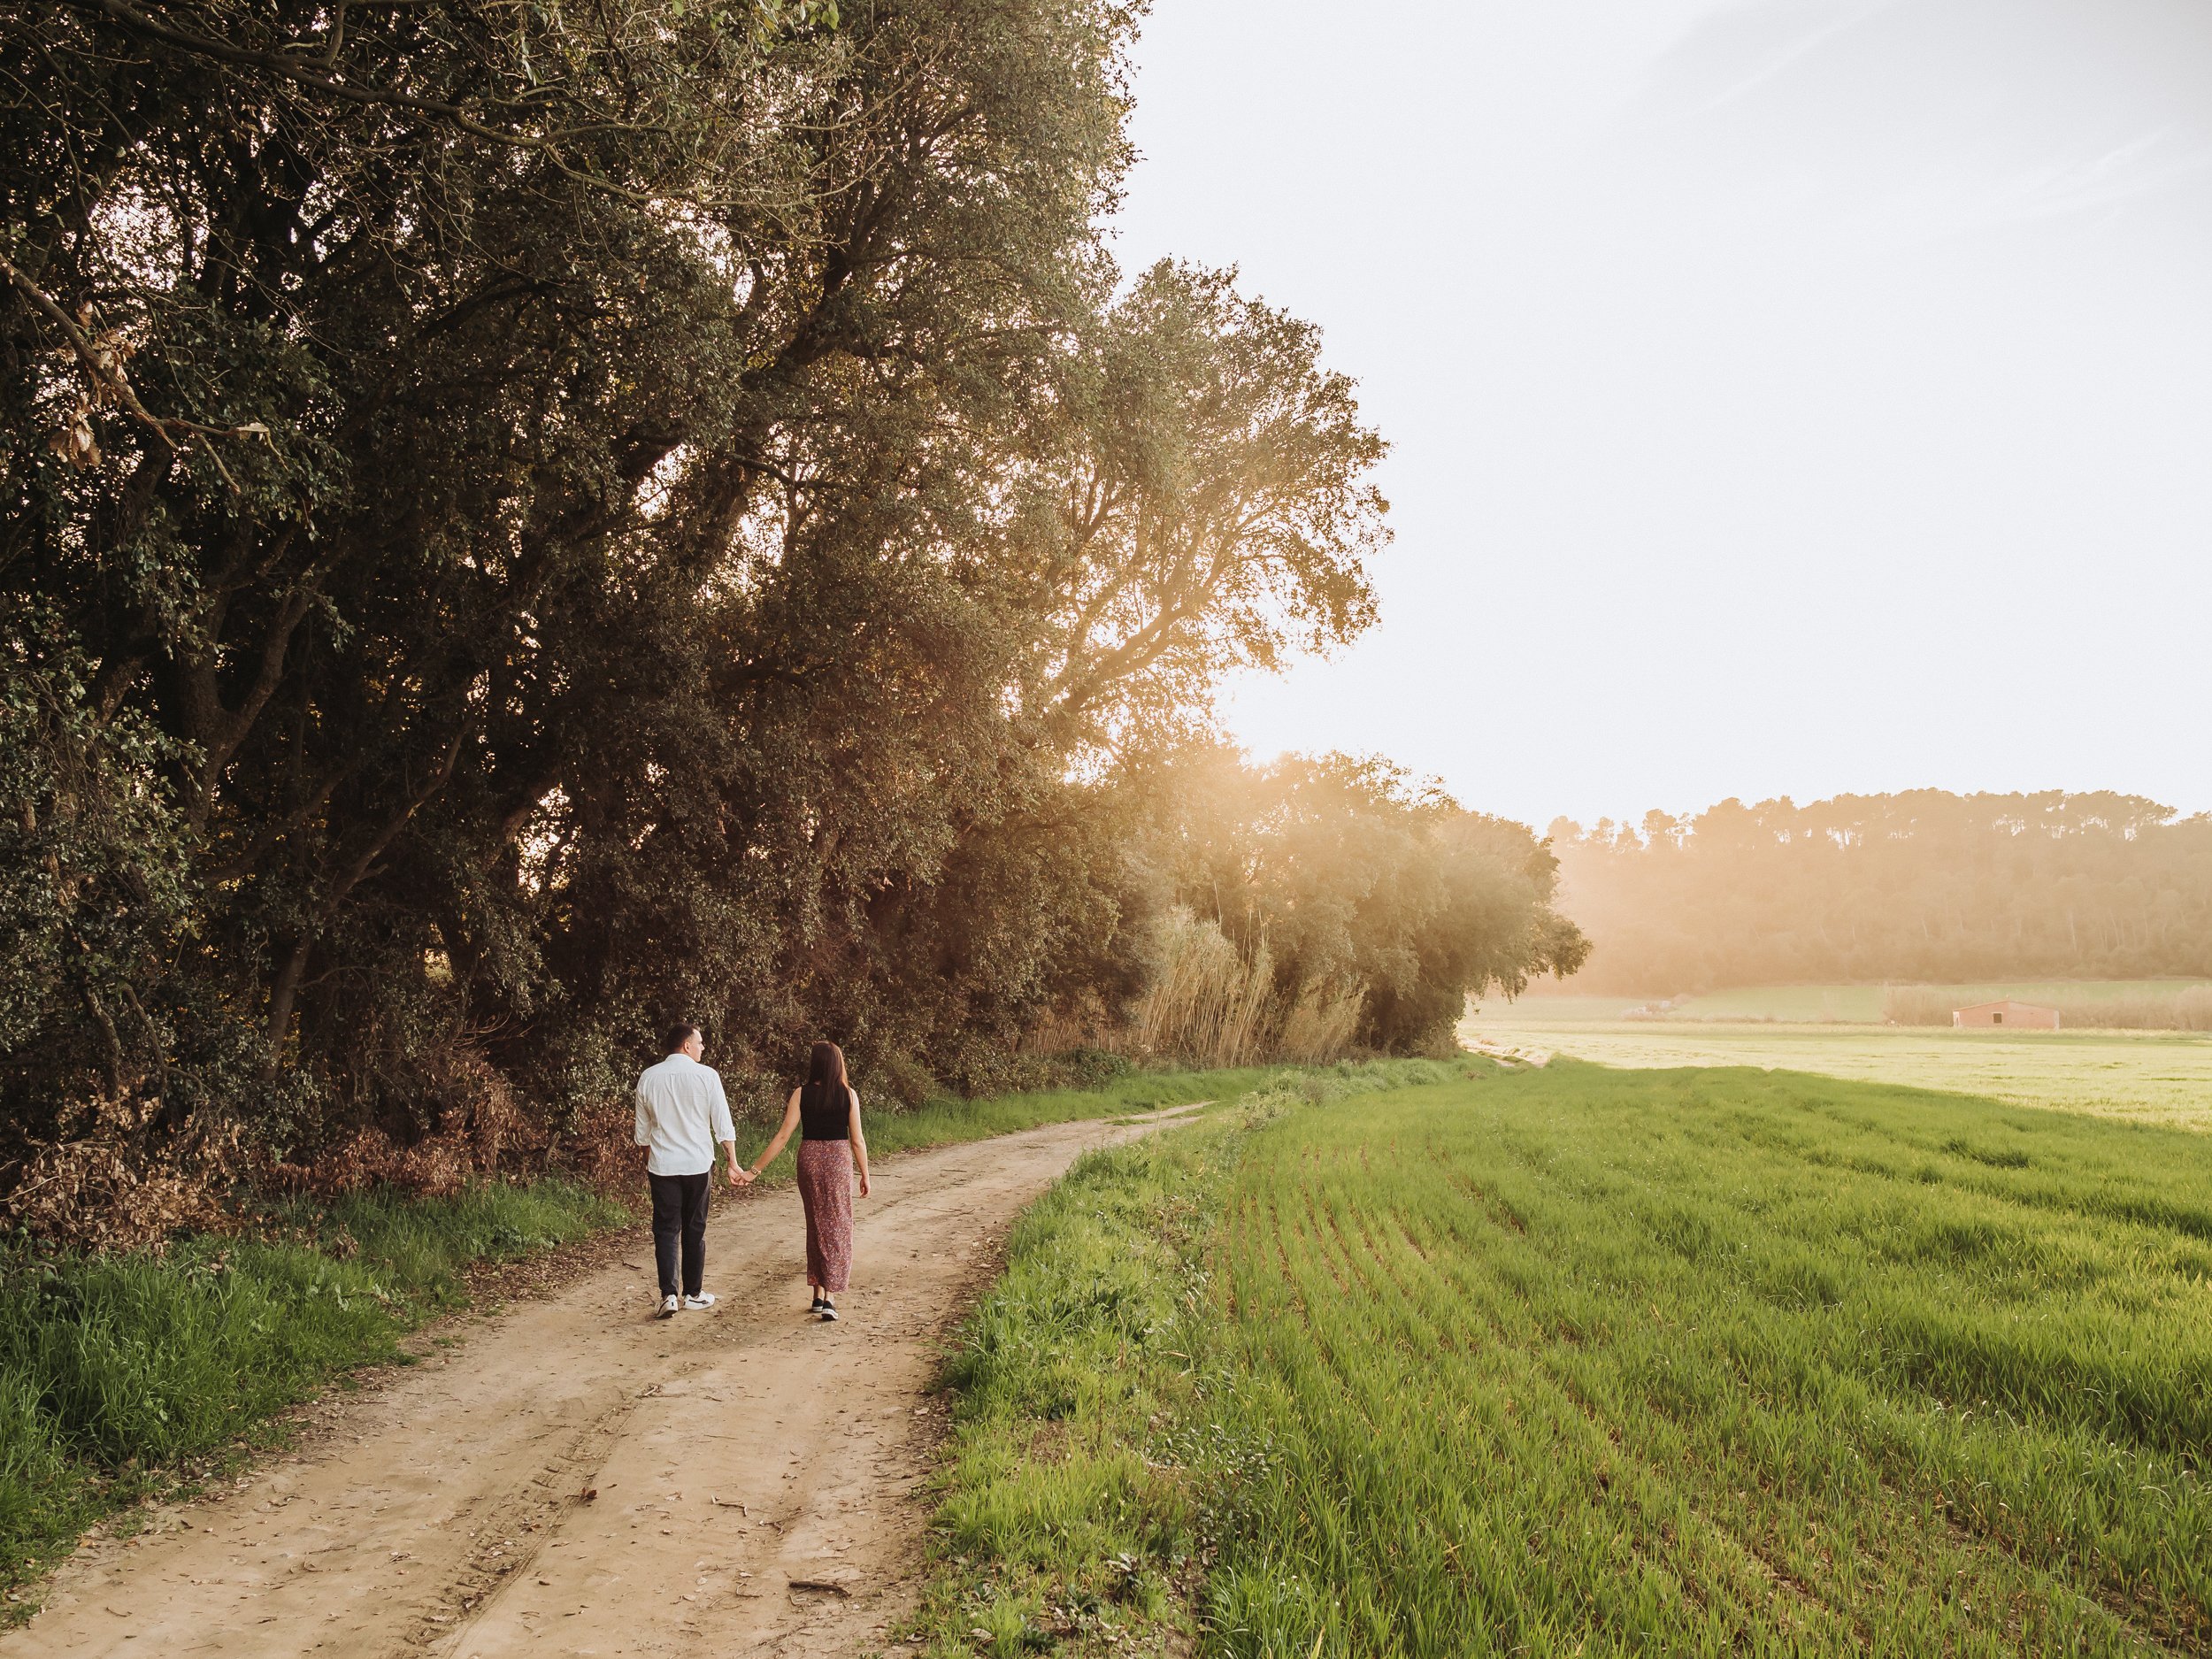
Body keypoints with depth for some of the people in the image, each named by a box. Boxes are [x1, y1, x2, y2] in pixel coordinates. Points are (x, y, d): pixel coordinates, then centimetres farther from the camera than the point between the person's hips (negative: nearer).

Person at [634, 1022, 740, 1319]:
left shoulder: (648, 1078, 3)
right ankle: (693, 1293, 18)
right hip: (698, 1164, -1)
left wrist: (647, 1163, 24)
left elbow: (643, 1130, 12)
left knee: (666, 1230, 5)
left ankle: (668, 1295, -4)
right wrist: (733, 1163, 1)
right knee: (694, 1229, 10)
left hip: (662, 1165, 1)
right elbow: (723, 1125, -6)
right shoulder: (706, 1075, -6)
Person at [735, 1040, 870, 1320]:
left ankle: (818, 1294, 19)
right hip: (838, 1160, -2)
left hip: (809, 1159, 2)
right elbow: (857, 1140, -5)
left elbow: (783, 1135, -8)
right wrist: (865, 1175, 6)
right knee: (837, 1226, 6)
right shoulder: (848, 1094, -6)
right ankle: (829, 1296, -4)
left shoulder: (802, 1094, -4)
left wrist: (755, 1170, -4)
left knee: (816, 1225, 16)